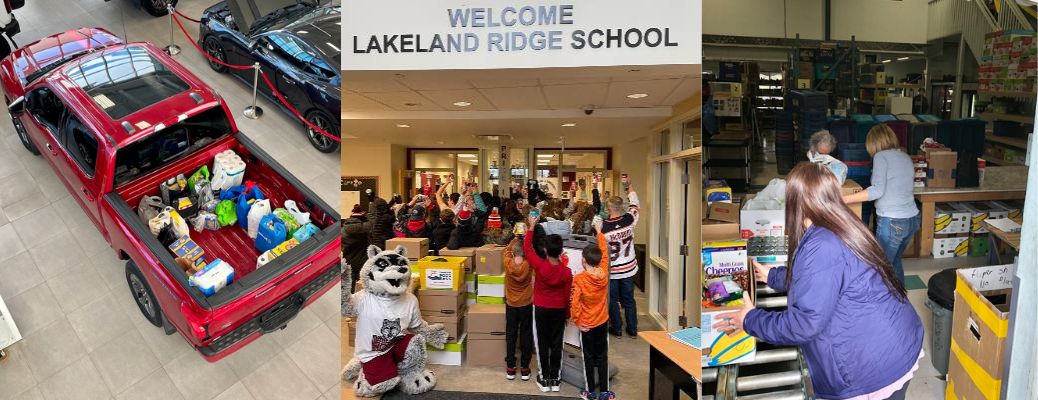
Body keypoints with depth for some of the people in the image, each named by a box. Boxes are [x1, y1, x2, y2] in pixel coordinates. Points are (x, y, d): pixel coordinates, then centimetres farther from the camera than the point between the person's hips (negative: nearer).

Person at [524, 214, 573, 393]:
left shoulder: (539, 266, -21)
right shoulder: (567, 272, -15)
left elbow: (527, 248, -8)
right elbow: (567, 296, -4)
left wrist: (531, 227, -1)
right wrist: (566, 313, 11)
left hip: (541, 309, -1)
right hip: (559, 310, 1)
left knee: (542, 344, 11)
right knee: (556, 344, 12)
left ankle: (545, 379, 20)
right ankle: (555, 379, 22)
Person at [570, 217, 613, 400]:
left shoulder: (579, 279, -22)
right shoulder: (604, 273, -11)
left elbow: (574, 303, -24)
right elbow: (605, 253, 3)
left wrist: (577, 322, -10)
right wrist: (599, 232, 11)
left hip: (586, 325, -3)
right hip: (603, 322, 3)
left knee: (589, 358, 11)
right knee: (602, 357, 14)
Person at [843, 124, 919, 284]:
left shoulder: (881, 156, -9)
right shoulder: (906, 157, 13)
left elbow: (878, 190, -21)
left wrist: (845, 199, -21)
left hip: (892, 222, -8)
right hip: (913, 219, 8)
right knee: (895, 261, 23)